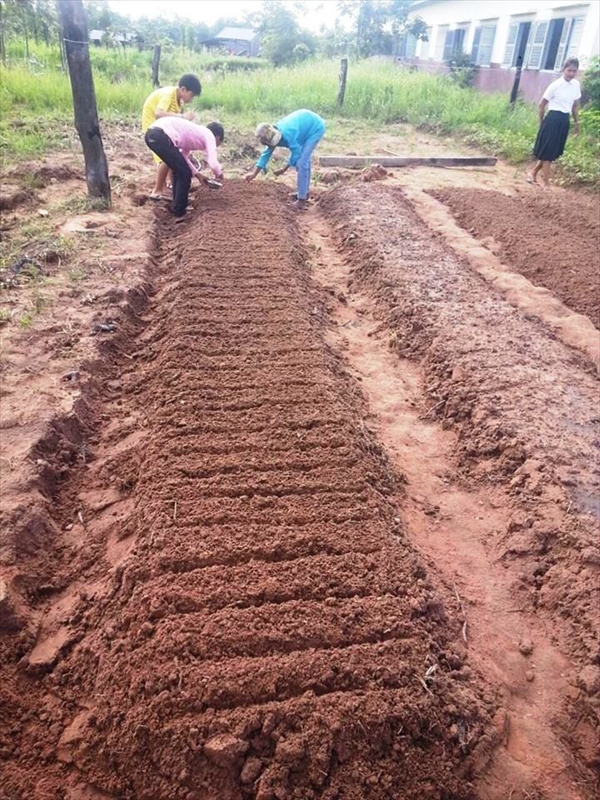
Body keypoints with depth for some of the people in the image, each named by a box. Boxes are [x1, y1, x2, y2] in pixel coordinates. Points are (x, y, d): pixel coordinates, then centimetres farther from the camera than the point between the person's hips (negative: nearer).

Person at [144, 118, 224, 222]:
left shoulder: (197, 132, 30)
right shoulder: (209, 136, 7)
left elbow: (182, 156, 36)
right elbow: (213, 164, -5)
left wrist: (197, 174, 39)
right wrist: (219, 174, 16)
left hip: (152, 133, 9)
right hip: (161, 136, -9)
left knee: (179, 171, 25)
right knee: (184, 174, 6)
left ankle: (177, 209, 34)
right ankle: (179, 214, 15)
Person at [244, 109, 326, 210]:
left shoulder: (287, 134, -34)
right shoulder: (273, 134, -7)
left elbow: (296, 154, -22)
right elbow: (266, 154, 0)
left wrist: (284, 169, -10)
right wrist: (254, 173, -3)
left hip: (315, 127, -9)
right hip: (307, 124, 9)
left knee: (302, 162, -15)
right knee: (304, 160, 18)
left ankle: (302, 199, -12)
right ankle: (305, 193, 32)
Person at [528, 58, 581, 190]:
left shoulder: (576, 85, 5)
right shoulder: (555, 85, -11)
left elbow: (575, 105, 16)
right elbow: (541, 104, -4)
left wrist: (576, 122, 15)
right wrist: (542, 122, 1)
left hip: (565, 120, 6)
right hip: (553, 119, -6)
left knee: (554, 151, 10)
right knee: (547, 150, -2)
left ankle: (534, 172, 26)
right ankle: (546, 181, 5)